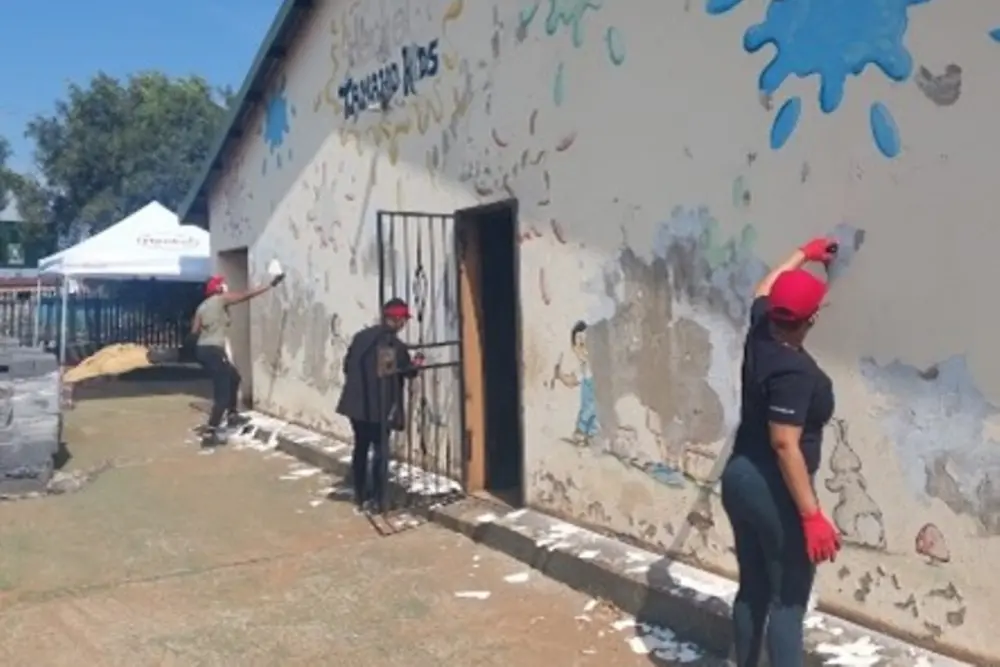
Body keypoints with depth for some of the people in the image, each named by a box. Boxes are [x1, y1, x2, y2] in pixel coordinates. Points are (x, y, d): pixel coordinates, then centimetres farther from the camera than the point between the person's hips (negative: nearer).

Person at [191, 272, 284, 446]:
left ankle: (232, 415, 38)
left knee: (233, 377, 27)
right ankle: (210, 433, -12)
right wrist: (270, 284, -1)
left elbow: (194, 330, 11)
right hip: (213, 350, -9)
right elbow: (248, 295, -5)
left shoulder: (202, 306, 17)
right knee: (222, 392, -8)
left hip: (203, 349, 9)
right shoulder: (221, 299, -4)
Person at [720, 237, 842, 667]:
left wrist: (804, 254, 35)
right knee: (789, 601, 2)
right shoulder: (794, 370, -24)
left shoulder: (760, 330, 1)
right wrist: (812, 515, -23)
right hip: (774, 491, -9)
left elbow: (764, 289, 24)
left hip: (738, 479, 9)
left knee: (752, 589, 19)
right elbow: (785, 444, -26)